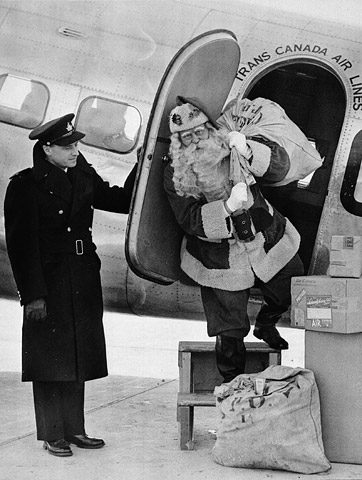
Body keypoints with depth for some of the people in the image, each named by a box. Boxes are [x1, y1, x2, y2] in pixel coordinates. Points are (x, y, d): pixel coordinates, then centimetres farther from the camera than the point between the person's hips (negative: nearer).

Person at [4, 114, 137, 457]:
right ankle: (52, 435, 13)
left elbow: (120, 201, 13)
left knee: (78, 357, 12)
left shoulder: (83, 175, 9)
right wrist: (32, 295, -16)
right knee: (51, 358, 2)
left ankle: (74, 429, 23)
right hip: (48, 285, -6)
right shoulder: (25, 186, -9)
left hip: (84, 285, 6)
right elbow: (21, 245, -12)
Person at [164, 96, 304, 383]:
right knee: (230, 330, 2)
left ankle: (265, 324, 47)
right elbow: (190, 220, -20)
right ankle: (233, 383, 27)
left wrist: (248, 150, -31)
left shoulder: (233, 148, -6)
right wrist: (228, 207, -35)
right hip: (220, 260, -3)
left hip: (266, 240, 3)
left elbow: (280, 166, -12)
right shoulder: (174, 176, -11)